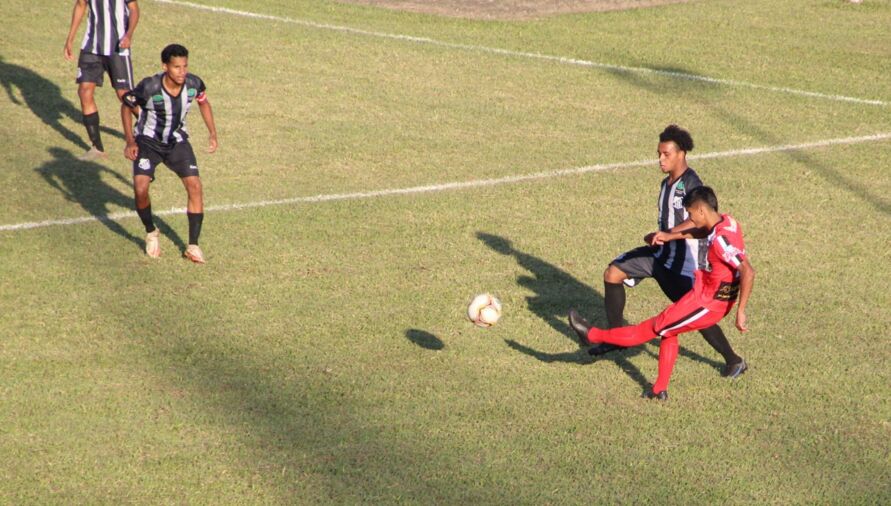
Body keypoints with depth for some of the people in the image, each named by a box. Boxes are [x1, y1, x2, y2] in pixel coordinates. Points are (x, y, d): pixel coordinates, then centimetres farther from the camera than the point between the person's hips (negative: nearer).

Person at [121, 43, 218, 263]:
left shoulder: (194, 83, -18)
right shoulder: (149, 87, -27)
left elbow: (203, 102, 7)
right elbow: (126, 106, -8)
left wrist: (213, 133, 3)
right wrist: (130, 142, -14)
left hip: (177, 141, 3)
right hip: (148, 141, -3)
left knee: (195, 186, -13)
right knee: (140, 189, -20)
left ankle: (193, 246, -3)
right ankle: (151, 233, 10)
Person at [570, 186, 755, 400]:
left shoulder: (721, 239, -27)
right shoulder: (725, 221, 1)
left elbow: (748, 272, -35)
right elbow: (702, 232, 25)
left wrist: (741, 311, -32)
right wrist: (671, 236, 15)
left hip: (707, 303, -9)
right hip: (709, 295, 9)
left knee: (652, 328, 5)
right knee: (668, 330, 23)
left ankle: (593, 335, 14)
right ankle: (660, 389, 28)